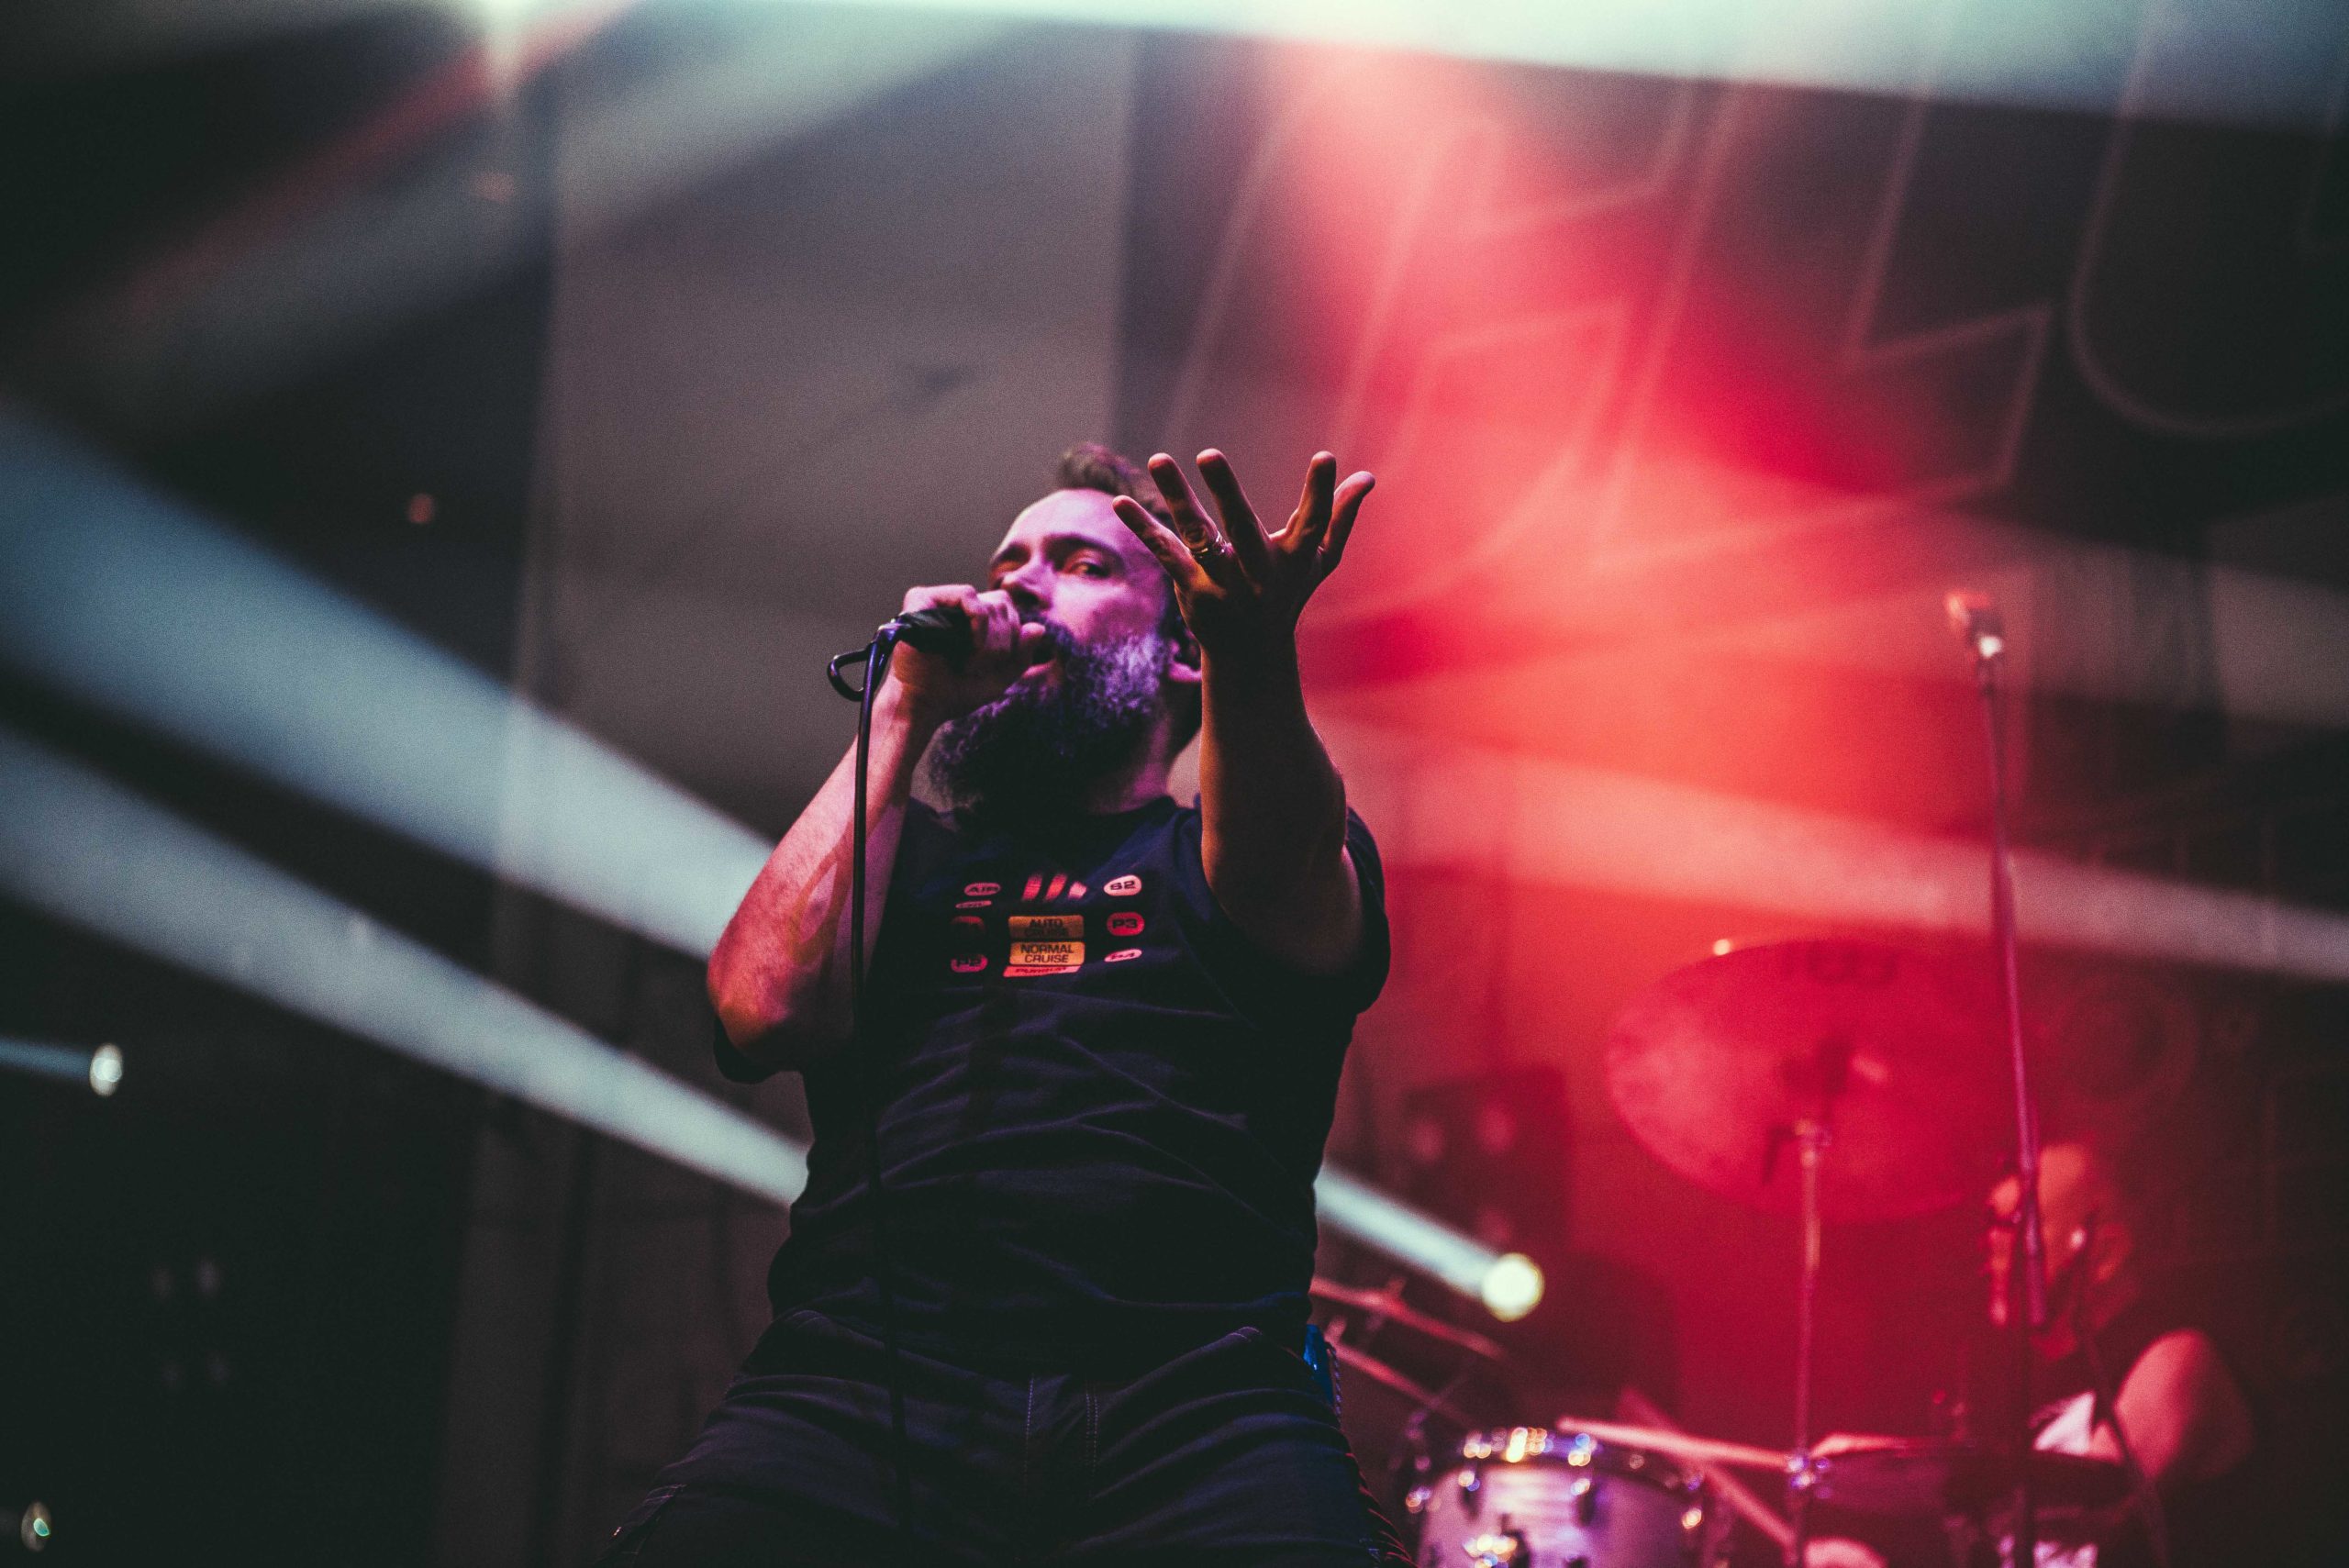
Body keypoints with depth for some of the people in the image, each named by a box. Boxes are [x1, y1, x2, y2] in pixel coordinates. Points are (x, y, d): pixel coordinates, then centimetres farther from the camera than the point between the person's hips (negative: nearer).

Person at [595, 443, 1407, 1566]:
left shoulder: (1213, 853, 21)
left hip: (1189, 1397, -1)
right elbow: (767, 1008, 7)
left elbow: (1289, 895, -5)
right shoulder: (911, 858, 28)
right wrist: (906, 710, 13)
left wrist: (1257, 660, -26)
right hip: (859, 1385, 2)